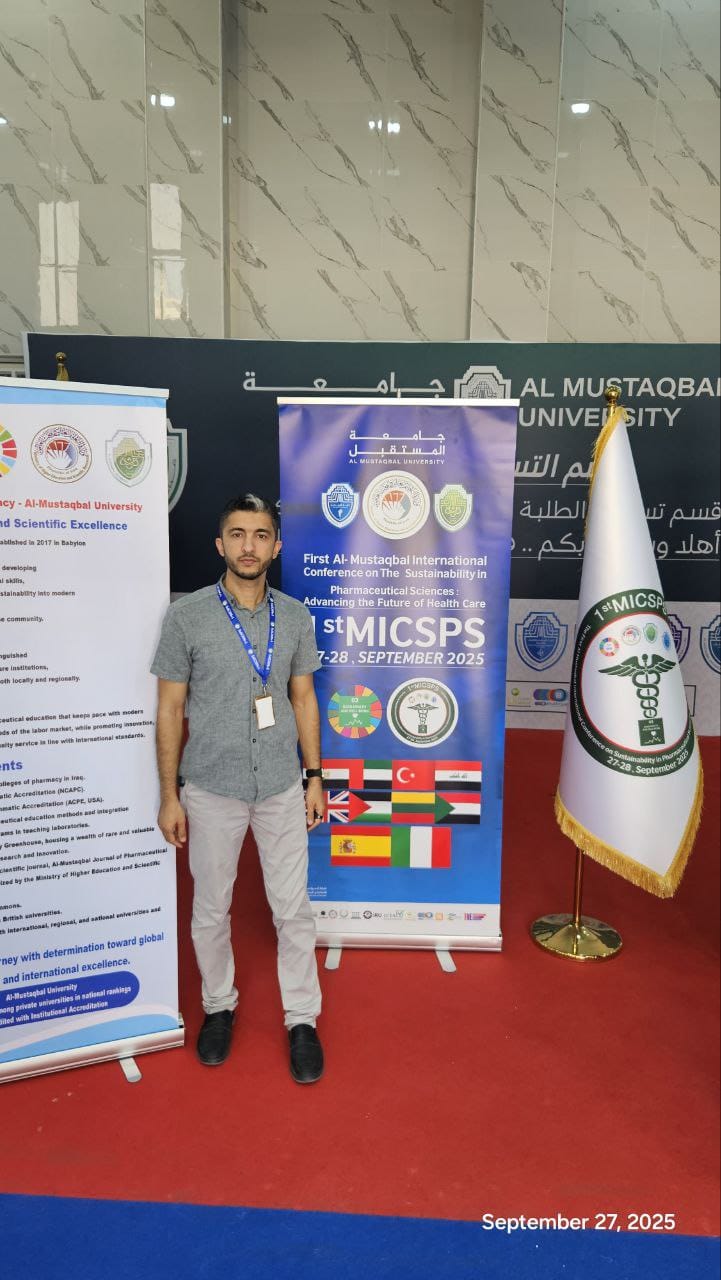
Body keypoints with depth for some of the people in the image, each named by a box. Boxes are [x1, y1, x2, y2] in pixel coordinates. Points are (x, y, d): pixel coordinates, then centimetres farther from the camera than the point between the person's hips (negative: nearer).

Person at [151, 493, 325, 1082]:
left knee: (293, 909, 9)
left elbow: (304, 699, 8)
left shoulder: (295, 617, 0)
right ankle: (219, 1005, 38)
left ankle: (302, 1019, 28)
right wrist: (170, 796, -4)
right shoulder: (186, 616, -8)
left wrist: (315, 777, 6)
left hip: (282, 788, 2)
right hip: (211, 790, -1)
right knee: (211, 909, 14)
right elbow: (170, 710, -4)